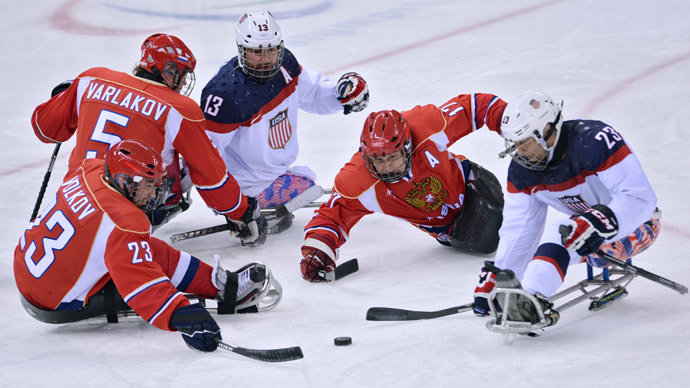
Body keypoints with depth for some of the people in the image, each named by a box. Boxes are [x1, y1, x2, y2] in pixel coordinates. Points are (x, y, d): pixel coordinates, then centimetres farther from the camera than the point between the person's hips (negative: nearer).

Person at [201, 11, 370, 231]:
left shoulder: (284, 64, -9)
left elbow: (311, 93, 9)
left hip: (276, 169, 8)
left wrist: (343, 91, -10)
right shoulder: (227, 93, -32)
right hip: (249, 184, -8)